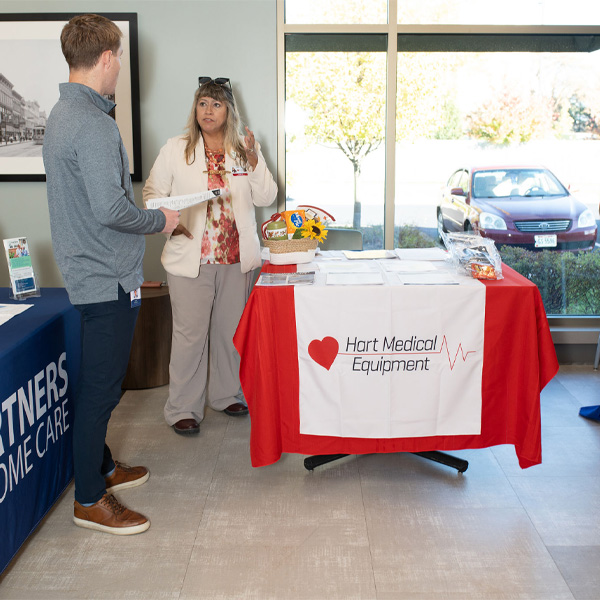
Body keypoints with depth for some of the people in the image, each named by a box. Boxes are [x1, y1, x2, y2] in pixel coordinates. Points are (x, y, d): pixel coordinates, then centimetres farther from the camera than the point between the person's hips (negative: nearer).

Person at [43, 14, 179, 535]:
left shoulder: (62, 113, 14)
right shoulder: (93, 123, -19)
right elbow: (111, 208, -26)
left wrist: (147, 213, 18)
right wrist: (158, 221, -9)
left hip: (88, 272, 10)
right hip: (108, 276, -10)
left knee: (100, 379, 20)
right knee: (102, 384, -1)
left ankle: (101, 466, 35)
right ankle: (90, 499, 12)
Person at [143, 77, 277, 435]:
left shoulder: (246, 149, 8)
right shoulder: (176, 149, 3)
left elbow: (266, 197, 3)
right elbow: (153, 193, 2)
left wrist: (253, 161, -11)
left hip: (236, 258, 3)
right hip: (191, 256, -3)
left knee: (230, 329, 13)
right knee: (190, 332, -1)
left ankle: (226, 395, 30)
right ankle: (183, 408, 10)